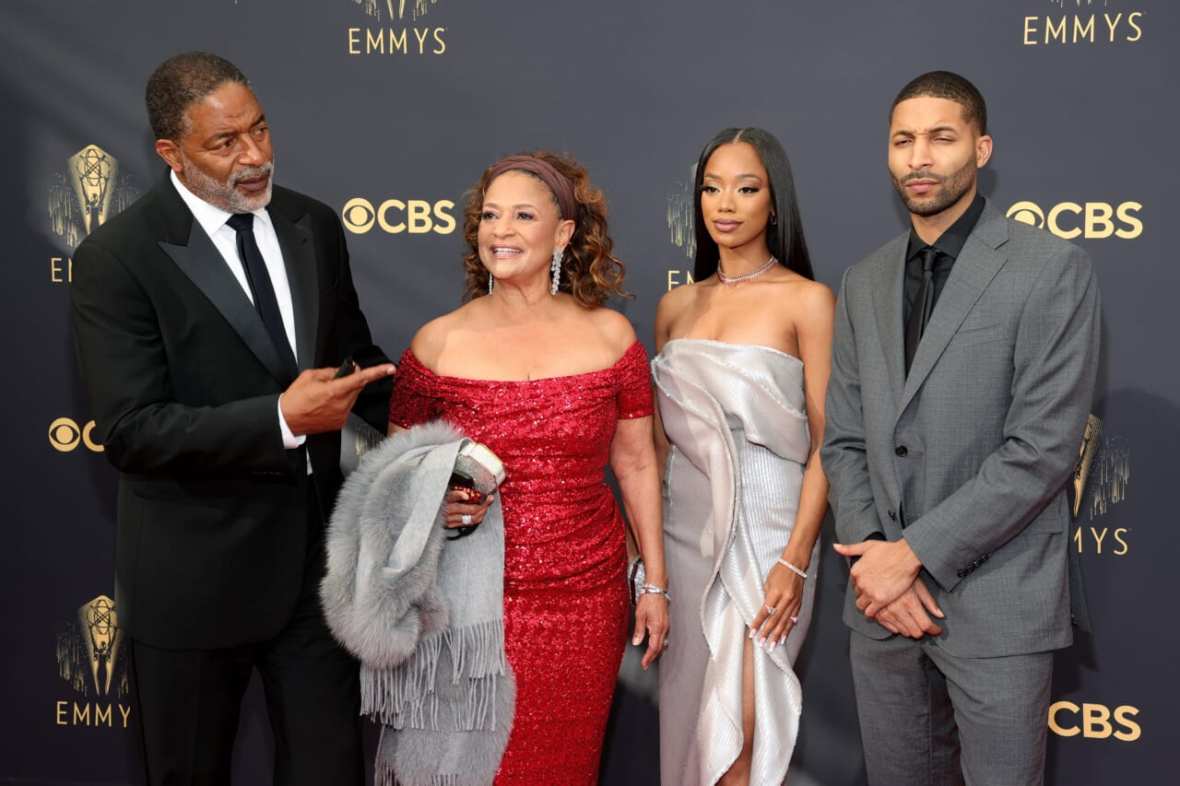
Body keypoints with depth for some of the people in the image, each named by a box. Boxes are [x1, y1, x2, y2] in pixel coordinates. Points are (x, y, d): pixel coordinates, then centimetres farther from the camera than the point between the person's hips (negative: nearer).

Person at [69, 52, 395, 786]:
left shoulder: (315, 225, 2)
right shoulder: (118, 257, -14)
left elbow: (356, 354, 13)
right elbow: (130, 429, -20)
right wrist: (282, 418, -28)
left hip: (317, 552, 4)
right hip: (196, 573, -4)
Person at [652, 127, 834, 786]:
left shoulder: (808, 300, -5)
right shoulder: (676, 306, 9)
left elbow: (827, 443, -8)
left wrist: (796, 559, -15)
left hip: (765, 526, -4)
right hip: (685, 526, 5)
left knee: (740, 726, -4)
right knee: (690, 713, 11)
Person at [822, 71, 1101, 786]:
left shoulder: (1053, 270, -7)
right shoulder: (865, 281, 12)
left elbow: (1044, 447, -14)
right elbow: (845, 439, 11)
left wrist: (916, 552, -15)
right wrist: (872, 553, -6)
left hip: (994, 602, -5)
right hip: (884, 596, 5)